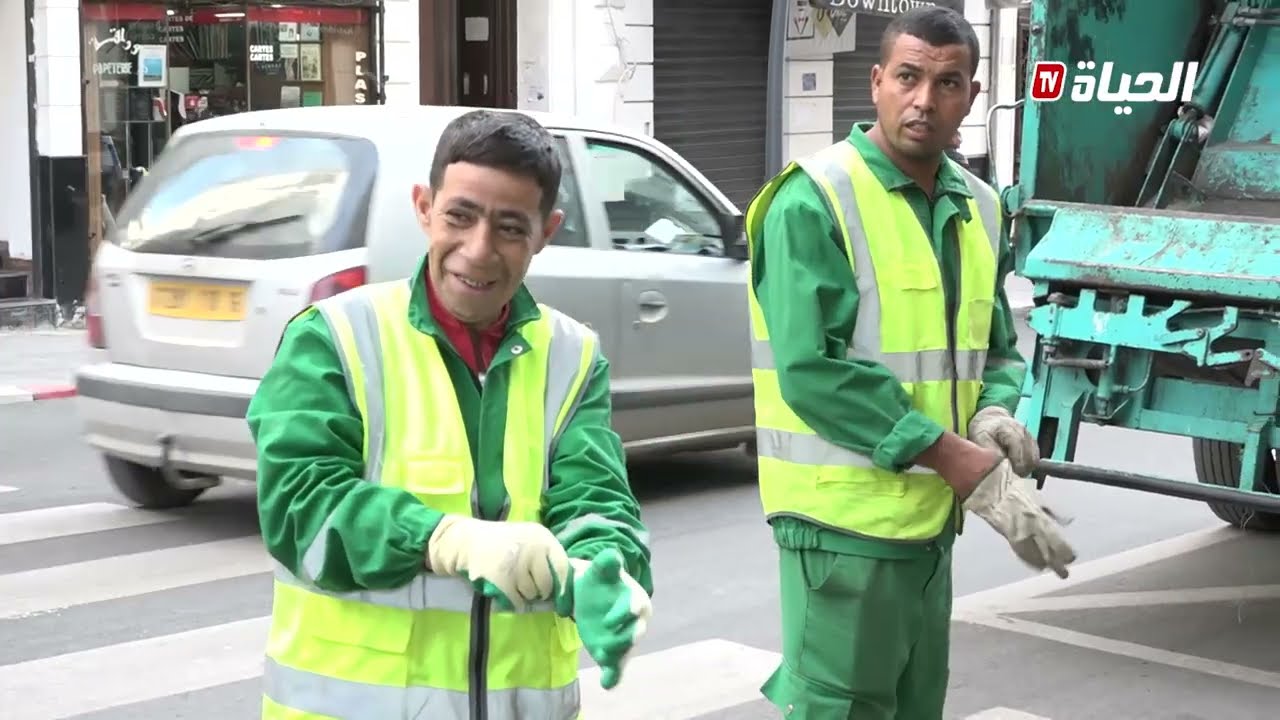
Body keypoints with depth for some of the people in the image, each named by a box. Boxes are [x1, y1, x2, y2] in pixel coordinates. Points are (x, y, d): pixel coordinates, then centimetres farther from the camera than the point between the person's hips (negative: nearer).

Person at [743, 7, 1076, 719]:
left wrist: (994, 414, -6)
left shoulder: (978, 208, 11)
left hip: (932, 516, 8)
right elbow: (813, 370, -21)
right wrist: (965, 464, -22)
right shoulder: (815, 199, -13)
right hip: (846, 515, -8)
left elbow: (998, 348, 19)